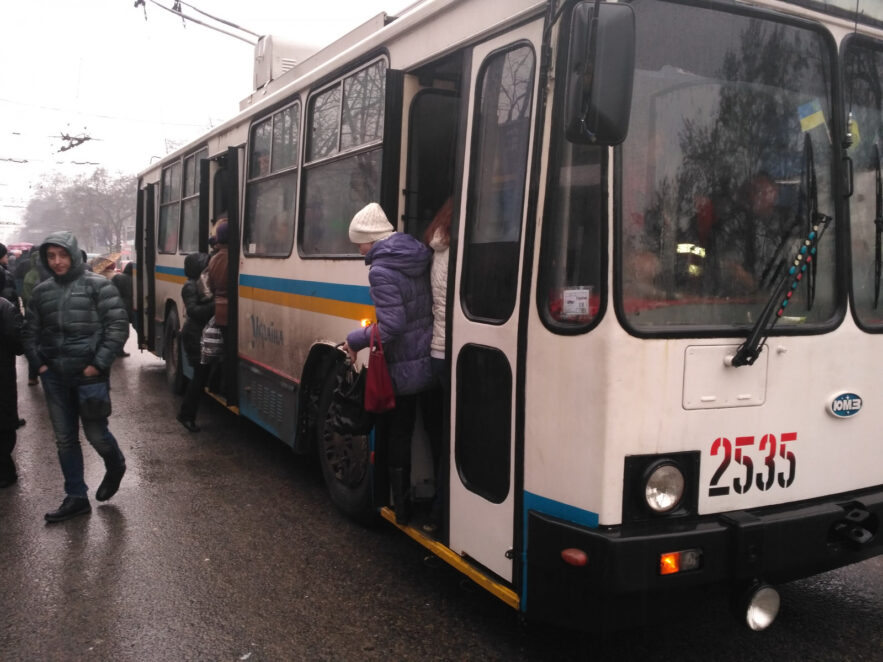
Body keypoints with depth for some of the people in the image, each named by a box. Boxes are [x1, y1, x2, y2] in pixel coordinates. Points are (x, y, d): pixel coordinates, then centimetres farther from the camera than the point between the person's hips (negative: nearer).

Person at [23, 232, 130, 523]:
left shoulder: (97, 285, -7)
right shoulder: (41, 291, 7)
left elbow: (118, 327, -9)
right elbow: (31, 331, 17)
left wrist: (99, 364, -13)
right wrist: (39, 363, 4)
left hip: (88, 375, -5)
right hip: (54, 377, 5)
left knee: (96, 433, 4)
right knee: (65, 439, 10)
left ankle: (115, 467, 36)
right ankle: (76, 497, 21)